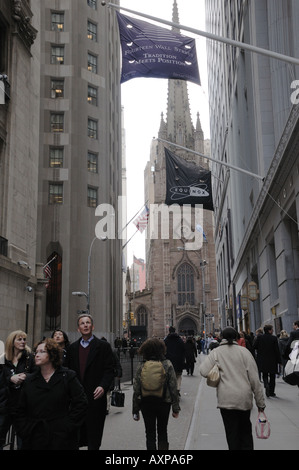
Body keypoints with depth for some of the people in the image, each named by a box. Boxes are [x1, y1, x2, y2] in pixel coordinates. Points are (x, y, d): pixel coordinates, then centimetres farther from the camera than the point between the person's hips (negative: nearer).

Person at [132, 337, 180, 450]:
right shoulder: (167, 365, -8)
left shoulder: (141, 367, -6)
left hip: (146, 404, 0)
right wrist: (176, 408, 0)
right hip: (164, 403, 0)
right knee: (162, 431, 19)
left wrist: (135, 411, 5)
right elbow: (173, 388, -7)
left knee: (150, 433, 11)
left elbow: (136, 391, -4)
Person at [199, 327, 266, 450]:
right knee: (245, 432, 19)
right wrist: (260, 402, 5)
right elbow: (255, 380, -1)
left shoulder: (216, 352, -2)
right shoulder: (244, 351, -1)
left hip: (226, 399, -2)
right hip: (245, 399, 2)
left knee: (232, 433, 7)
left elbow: (203, 371, -14)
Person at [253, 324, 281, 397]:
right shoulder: (274, 338, -11)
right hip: (272, 361, -2)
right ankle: (271, 392, 14)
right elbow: (277, 350, -10)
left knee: (264, 375, 14)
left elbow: (254, 346, -4)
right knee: (272, 376, 12)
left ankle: (266, 385, -15)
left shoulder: (259, 337, -5)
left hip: (262, 361, 2)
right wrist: (279, 360, -3)